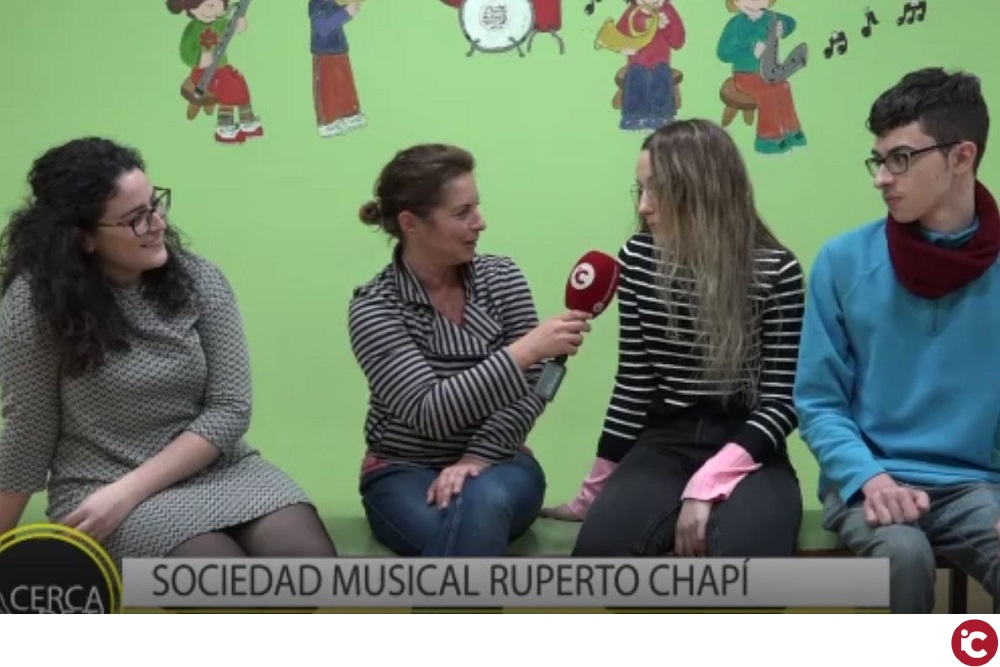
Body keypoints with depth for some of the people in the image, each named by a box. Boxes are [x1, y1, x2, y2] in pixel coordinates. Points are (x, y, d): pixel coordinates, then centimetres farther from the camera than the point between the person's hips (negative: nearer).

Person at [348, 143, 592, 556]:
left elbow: (529, 390, -6)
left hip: (496, 464, 2)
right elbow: (428, 412, -24)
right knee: (467, 529, -36)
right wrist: (528, 348, -31)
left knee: (482, 502, -35)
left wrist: (477, 459, -23)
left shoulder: (502, 278, 0)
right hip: (403, 472, -2)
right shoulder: (373, 308, -11)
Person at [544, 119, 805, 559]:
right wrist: (595, 494, 13)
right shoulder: (638, 259, 6)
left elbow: (782, 400, -6)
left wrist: (708, 484, -19)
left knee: (741, 554, -36)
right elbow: (632, 388, 11)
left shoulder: (775, 271, -4)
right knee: (599, 546, -31)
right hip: (664, 446, 3)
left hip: (747, 453, -2)